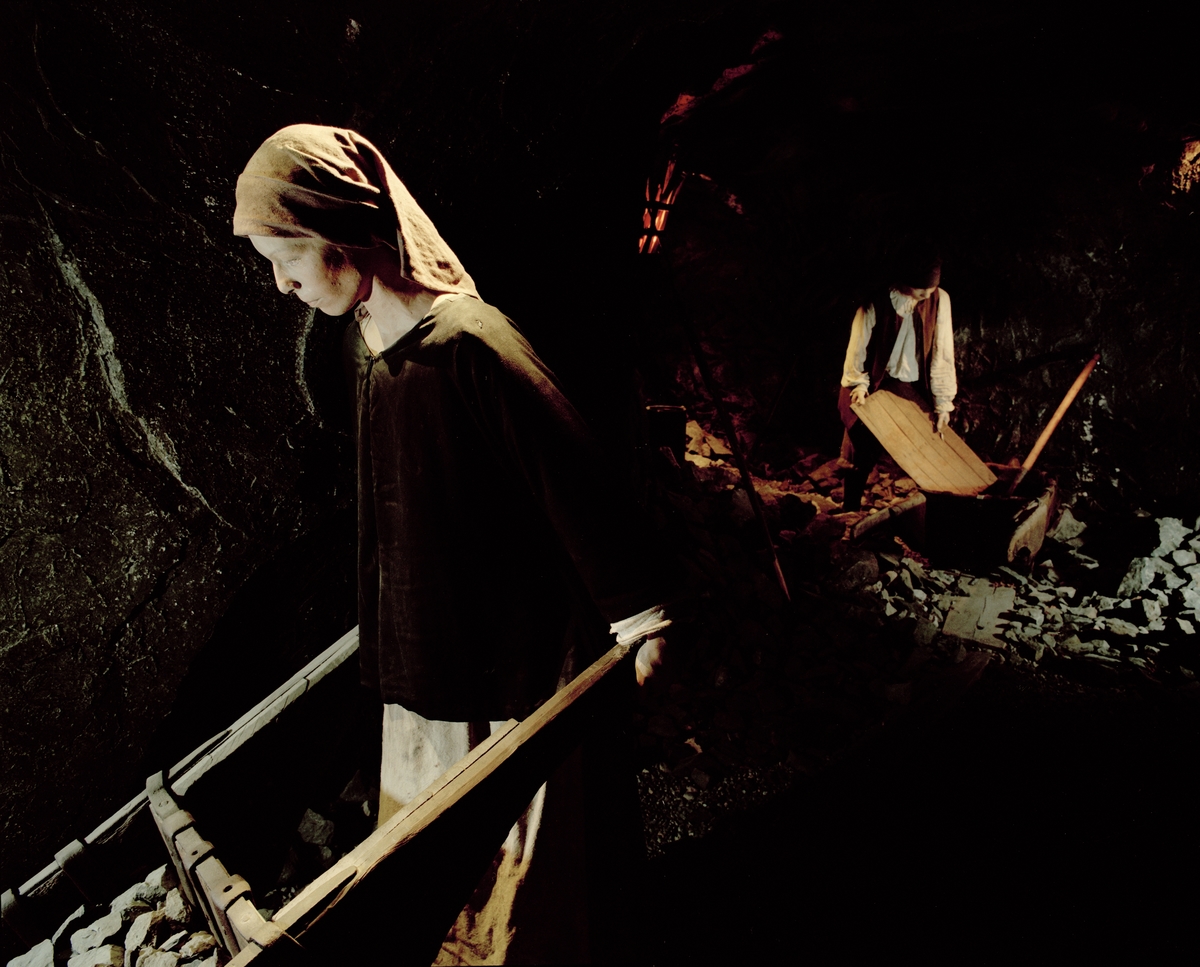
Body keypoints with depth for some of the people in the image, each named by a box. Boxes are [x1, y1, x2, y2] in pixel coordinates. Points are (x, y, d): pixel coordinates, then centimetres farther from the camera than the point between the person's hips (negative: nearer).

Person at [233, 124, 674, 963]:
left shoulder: (469, 345, -25)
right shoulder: (365, 339, 3)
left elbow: (573, 476, -22)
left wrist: (638, 613, -17)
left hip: (513, 652, -8)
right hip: (429, 649, 8)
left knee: (518, 845, 12)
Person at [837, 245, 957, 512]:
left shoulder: (939, 299, -10)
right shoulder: (876, 305, -17)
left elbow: (942, 352, -7)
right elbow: (857, 350, -6)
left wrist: (943, 402, -5)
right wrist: (859, 384, -20)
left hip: (916, 390, 3)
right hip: (878, 389, -2)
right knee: (863, 457, 1)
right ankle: (850, 512, 19)